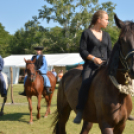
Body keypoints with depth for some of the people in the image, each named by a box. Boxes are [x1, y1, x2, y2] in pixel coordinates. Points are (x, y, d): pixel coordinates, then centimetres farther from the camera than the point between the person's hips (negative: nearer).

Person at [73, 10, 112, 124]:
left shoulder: (106, 35, 20)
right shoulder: (87, 33, 4)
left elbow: (110, 52, 18)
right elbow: (82, 51, -1)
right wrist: (93, 58, -16)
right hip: (91, 65, -5)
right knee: (86, 83, -32)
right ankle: (80, 112, -21)